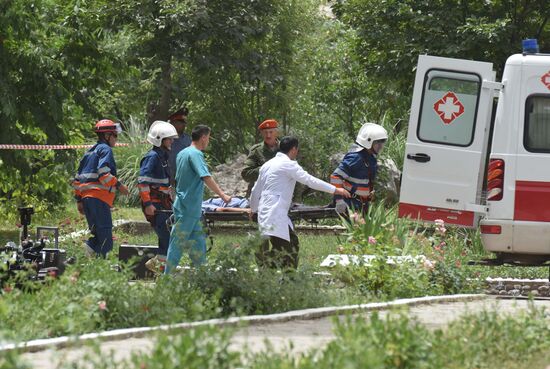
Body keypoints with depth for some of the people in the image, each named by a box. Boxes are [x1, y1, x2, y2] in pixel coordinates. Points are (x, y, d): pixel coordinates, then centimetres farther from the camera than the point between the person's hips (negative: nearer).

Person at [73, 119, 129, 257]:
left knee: (96, 233, 11)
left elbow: (78, 178, 24)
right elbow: (103, 173, -18)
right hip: (99, 197, -9)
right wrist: (119, 186, -11)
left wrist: (79, 199, 24)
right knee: (105, 236, -11)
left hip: (86, 196, 9)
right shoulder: (105, 149, -3)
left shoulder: (89, 152, 25)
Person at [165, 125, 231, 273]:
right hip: (188, 209, -10)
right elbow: (206, 177, -25)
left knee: (198, 242, 11)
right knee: (178, 243, -5)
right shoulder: (195, 154, -15)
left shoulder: (182, 153, 15)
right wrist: (222, 195, -27)